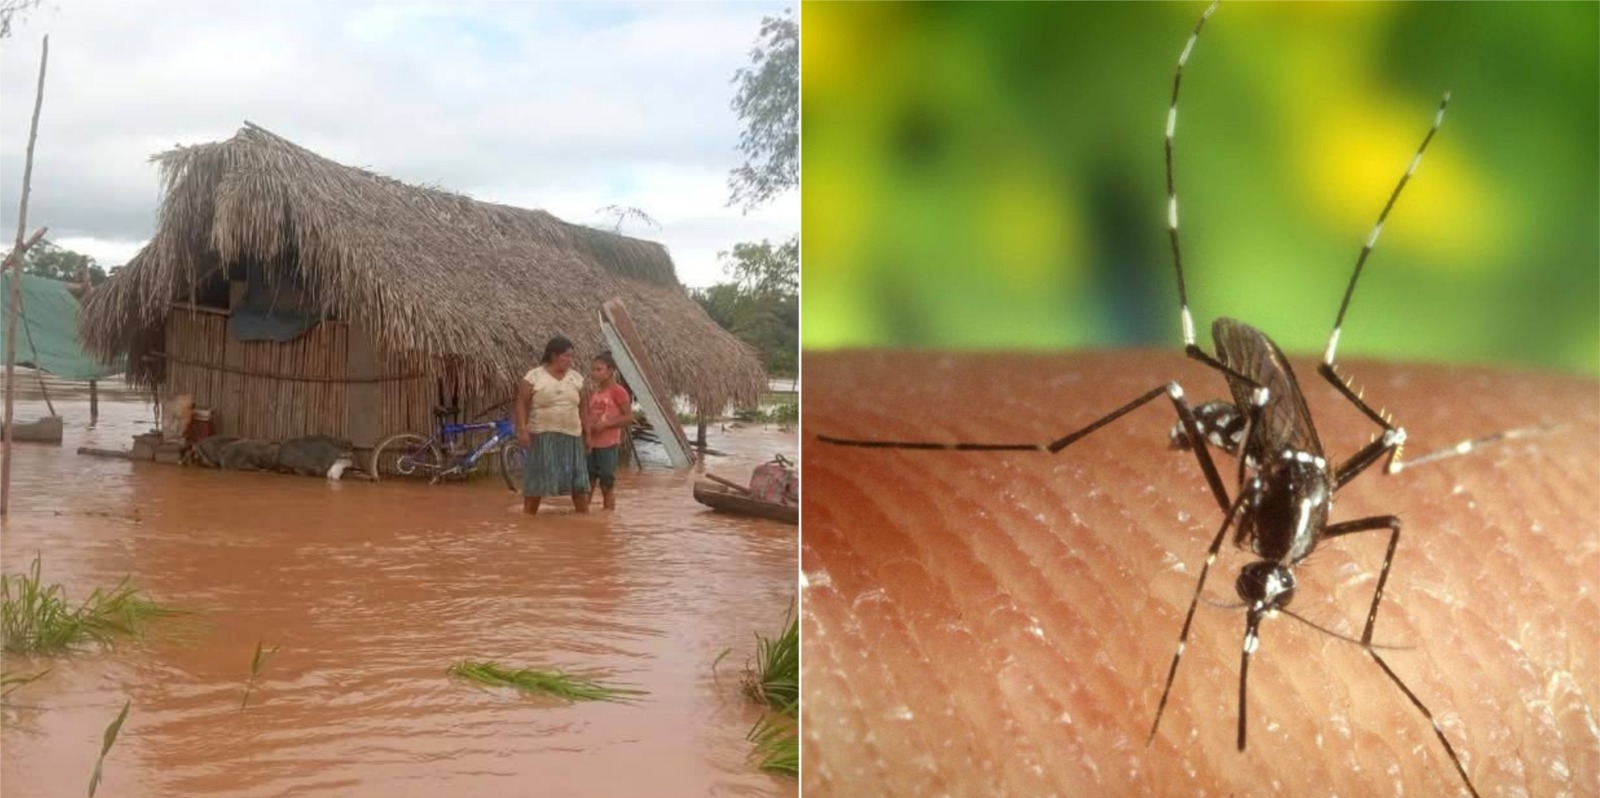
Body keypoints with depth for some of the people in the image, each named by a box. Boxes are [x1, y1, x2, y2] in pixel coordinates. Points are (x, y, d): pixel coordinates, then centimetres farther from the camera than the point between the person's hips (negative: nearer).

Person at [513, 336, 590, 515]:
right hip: (542, 436, -4)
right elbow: (522, 404, -6)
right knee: (537, 479, -1)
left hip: (571, 437, 4)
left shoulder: (576, 377, 9)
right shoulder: (534, 376, -4)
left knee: (578, 480, 2)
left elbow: (582, 408, 14)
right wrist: (522, 430, -15)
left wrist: (587, 432, 11)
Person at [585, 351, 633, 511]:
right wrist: (586, 426, -1)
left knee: (607, 484, 1)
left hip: (608, 445, -6)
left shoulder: (618, 391, -8)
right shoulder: (594, 392, 12)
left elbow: (628, 417, -11)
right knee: (587, 483, 8)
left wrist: (606, 424, -20)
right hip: (591, 444, 6)